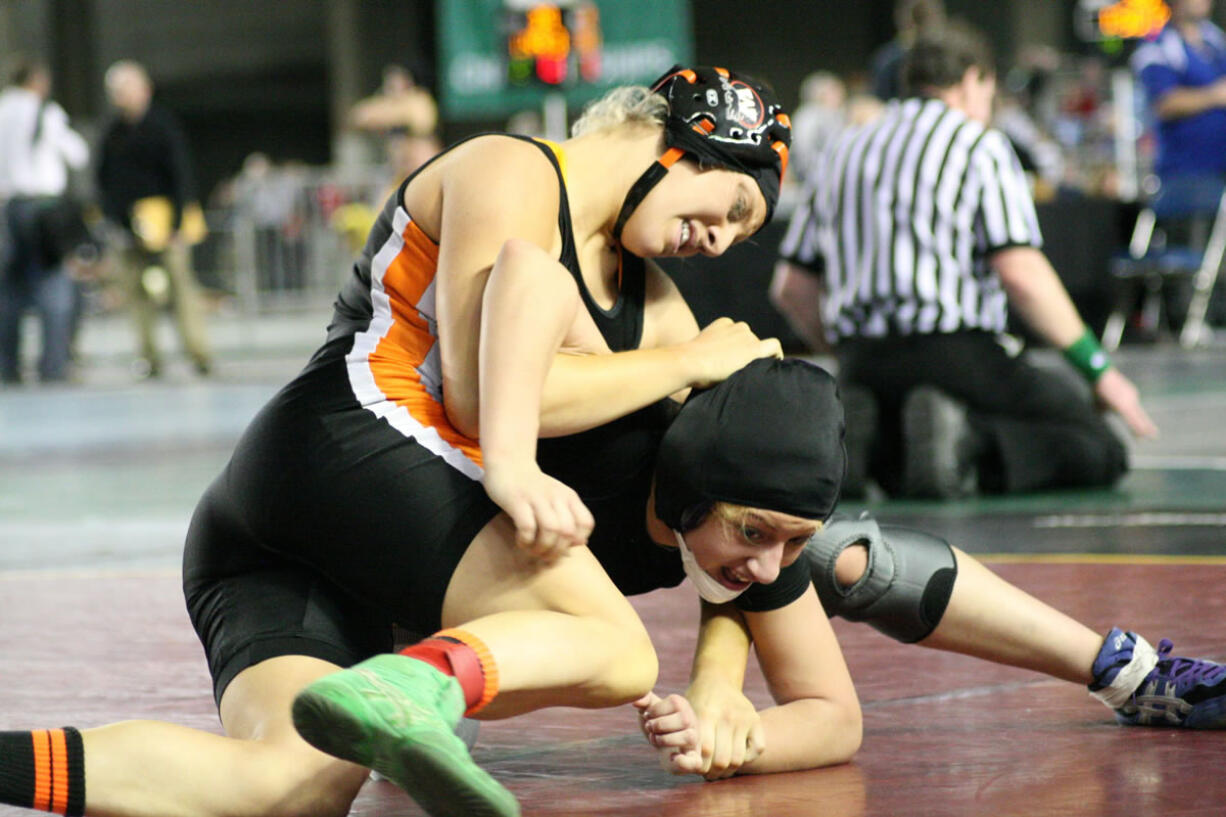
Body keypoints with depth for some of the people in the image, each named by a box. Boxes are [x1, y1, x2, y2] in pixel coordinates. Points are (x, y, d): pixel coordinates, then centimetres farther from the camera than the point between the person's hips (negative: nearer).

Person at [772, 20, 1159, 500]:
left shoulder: (846, 153, 19)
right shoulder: (980, 145, 0)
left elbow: (792, 289, 17)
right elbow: (1021, 275, -12)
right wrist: (1097, 369, -6)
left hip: (862, 367, 6)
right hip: (958, 352, -6)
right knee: (1098, 451, 1)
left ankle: (865, 437, -3)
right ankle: (969, 440, -24)